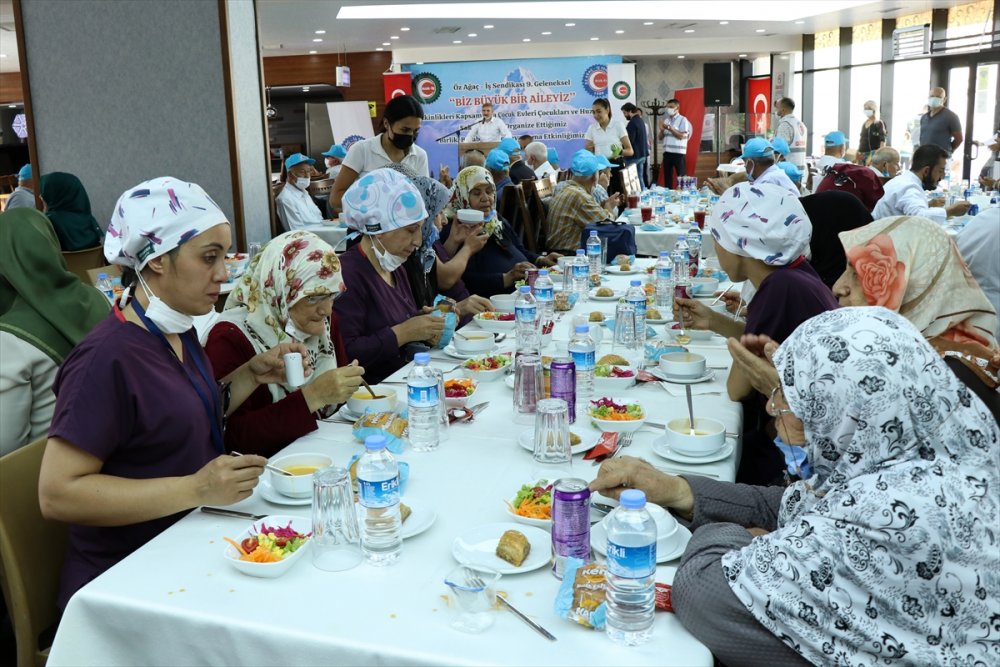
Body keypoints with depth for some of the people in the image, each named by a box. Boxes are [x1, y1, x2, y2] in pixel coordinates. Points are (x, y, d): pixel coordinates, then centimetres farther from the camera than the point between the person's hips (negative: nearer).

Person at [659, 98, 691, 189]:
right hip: (667, 152, 6)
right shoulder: (666, 120, 14)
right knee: (667, 176, 9)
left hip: (678, 153, -6)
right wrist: (662, 130, -4)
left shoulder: (682, 120, -3)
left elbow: (681, 136, -13)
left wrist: (669, 128, -14)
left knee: (681, 177, -4)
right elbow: (661, 137, 16)